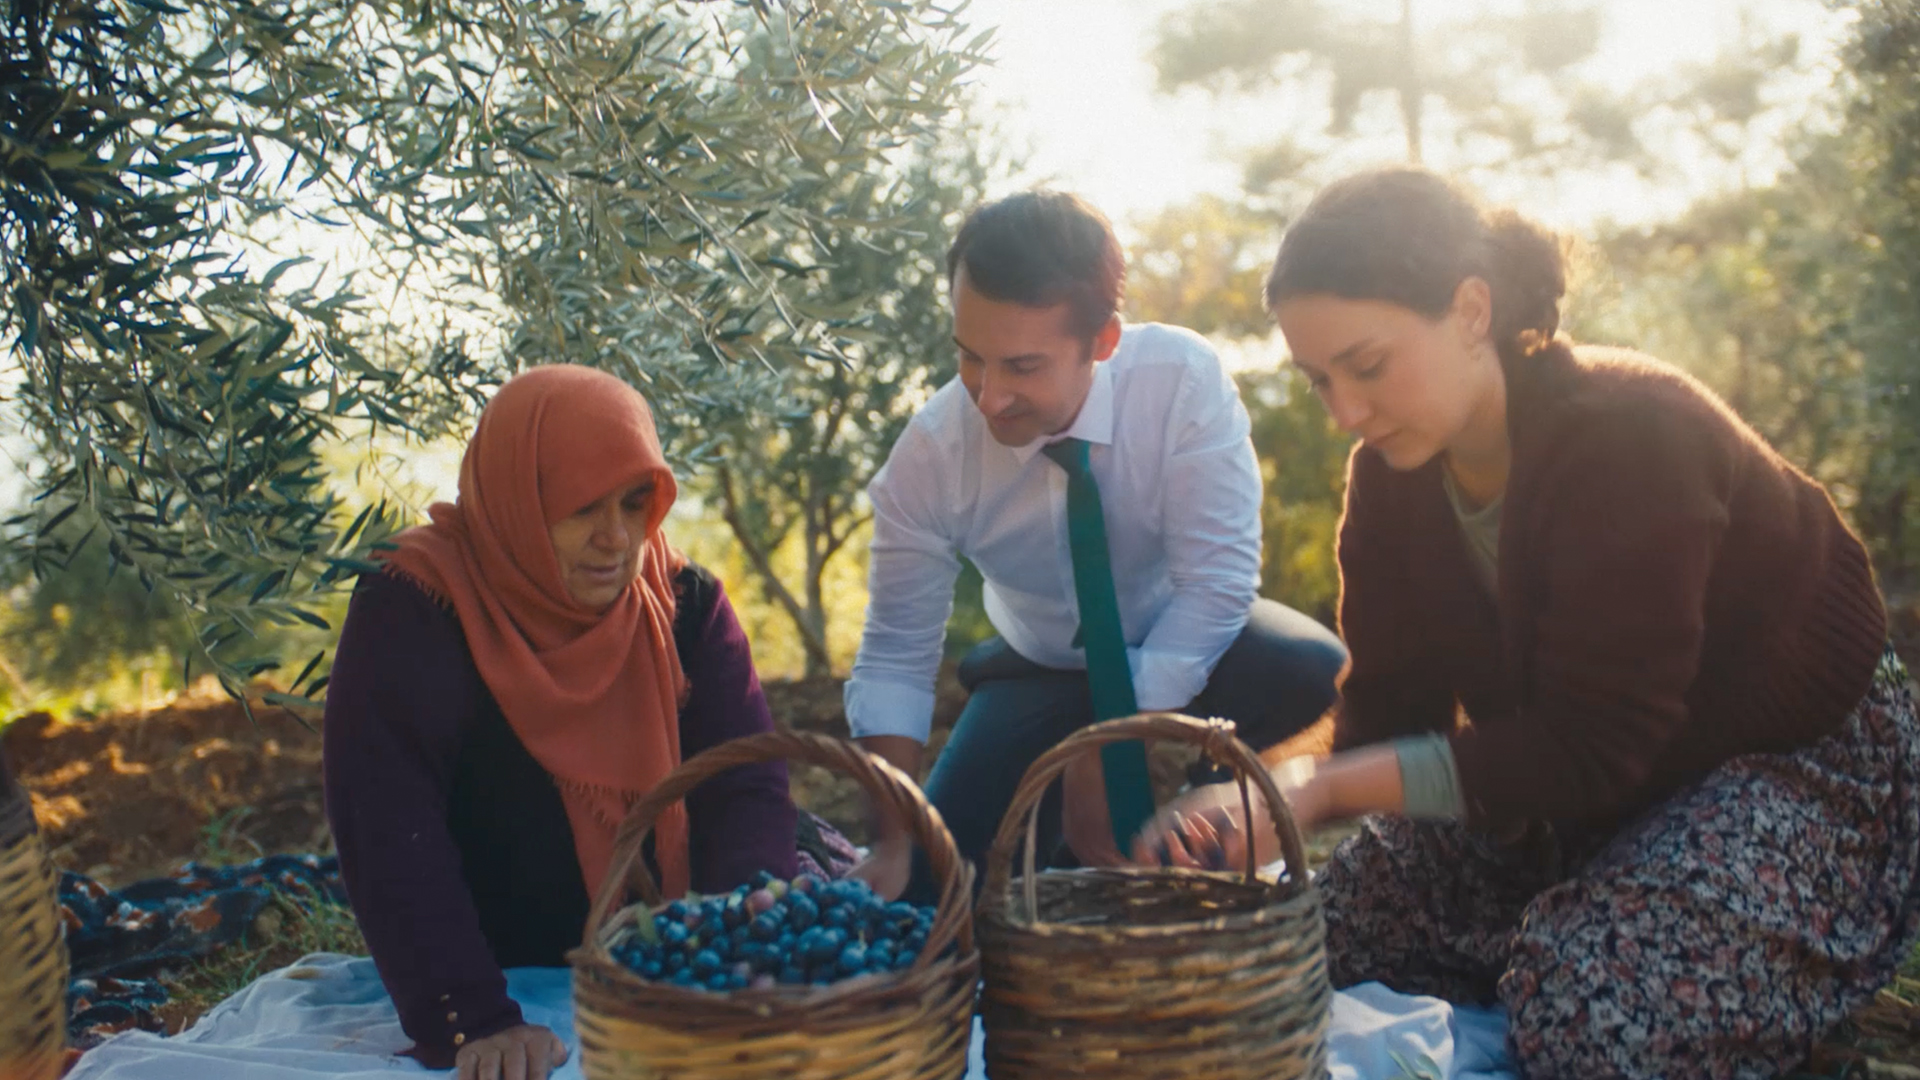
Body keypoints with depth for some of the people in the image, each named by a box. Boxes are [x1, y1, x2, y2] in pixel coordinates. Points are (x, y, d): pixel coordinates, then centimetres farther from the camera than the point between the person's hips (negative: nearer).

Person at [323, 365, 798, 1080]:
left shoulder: (685, 602, -2)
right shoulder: (412, 612, -14)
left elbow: (746, 786, -9)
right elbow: (391, 835, -20)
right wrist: (473, 1023, -30)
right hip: (508, 987, -3)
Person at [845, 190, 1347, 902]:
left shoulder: (1182, 380, -29)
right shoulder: (928, 455, -24)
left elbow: (1216, 581, -28)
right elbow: (895, 657, -17)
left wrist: (1103, 756, -31)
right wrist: (893, 847, -28)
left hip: (1190, 649, -1)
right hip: (1044, 672, 1)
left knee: (1316, 676, -33)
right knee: (940, 894, -13)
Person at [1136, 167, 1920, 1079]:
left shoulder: (1634, 435, -28)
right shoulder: (1394, 471, -7)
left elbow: (1590, 749, -31)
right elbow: (1392, 705, -6)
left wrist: (1321, 786, -36)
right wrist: (1279, 804, -27)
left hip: (1796, 758, -6)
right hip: (1574, 789, 6)